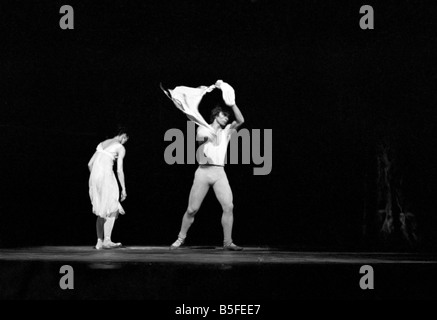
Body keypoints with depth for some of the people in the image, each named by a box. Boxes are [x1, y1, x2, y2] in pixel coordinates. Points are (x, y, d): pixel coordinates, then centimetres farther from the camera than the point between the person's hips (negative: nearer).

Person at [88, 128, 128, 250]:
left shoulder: (102, 143, 22)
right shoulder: (121, 148, 2)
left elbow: (90, 164, 19)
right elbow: (119, 170, -5)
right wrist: (123, 189, -2)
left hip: (94, 176, 7)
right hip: (106, 176, -7)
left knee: (102, 212, 13)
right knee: (112, 210, -2)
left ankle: (99, 242, 9)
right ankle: (107, 240, -14)